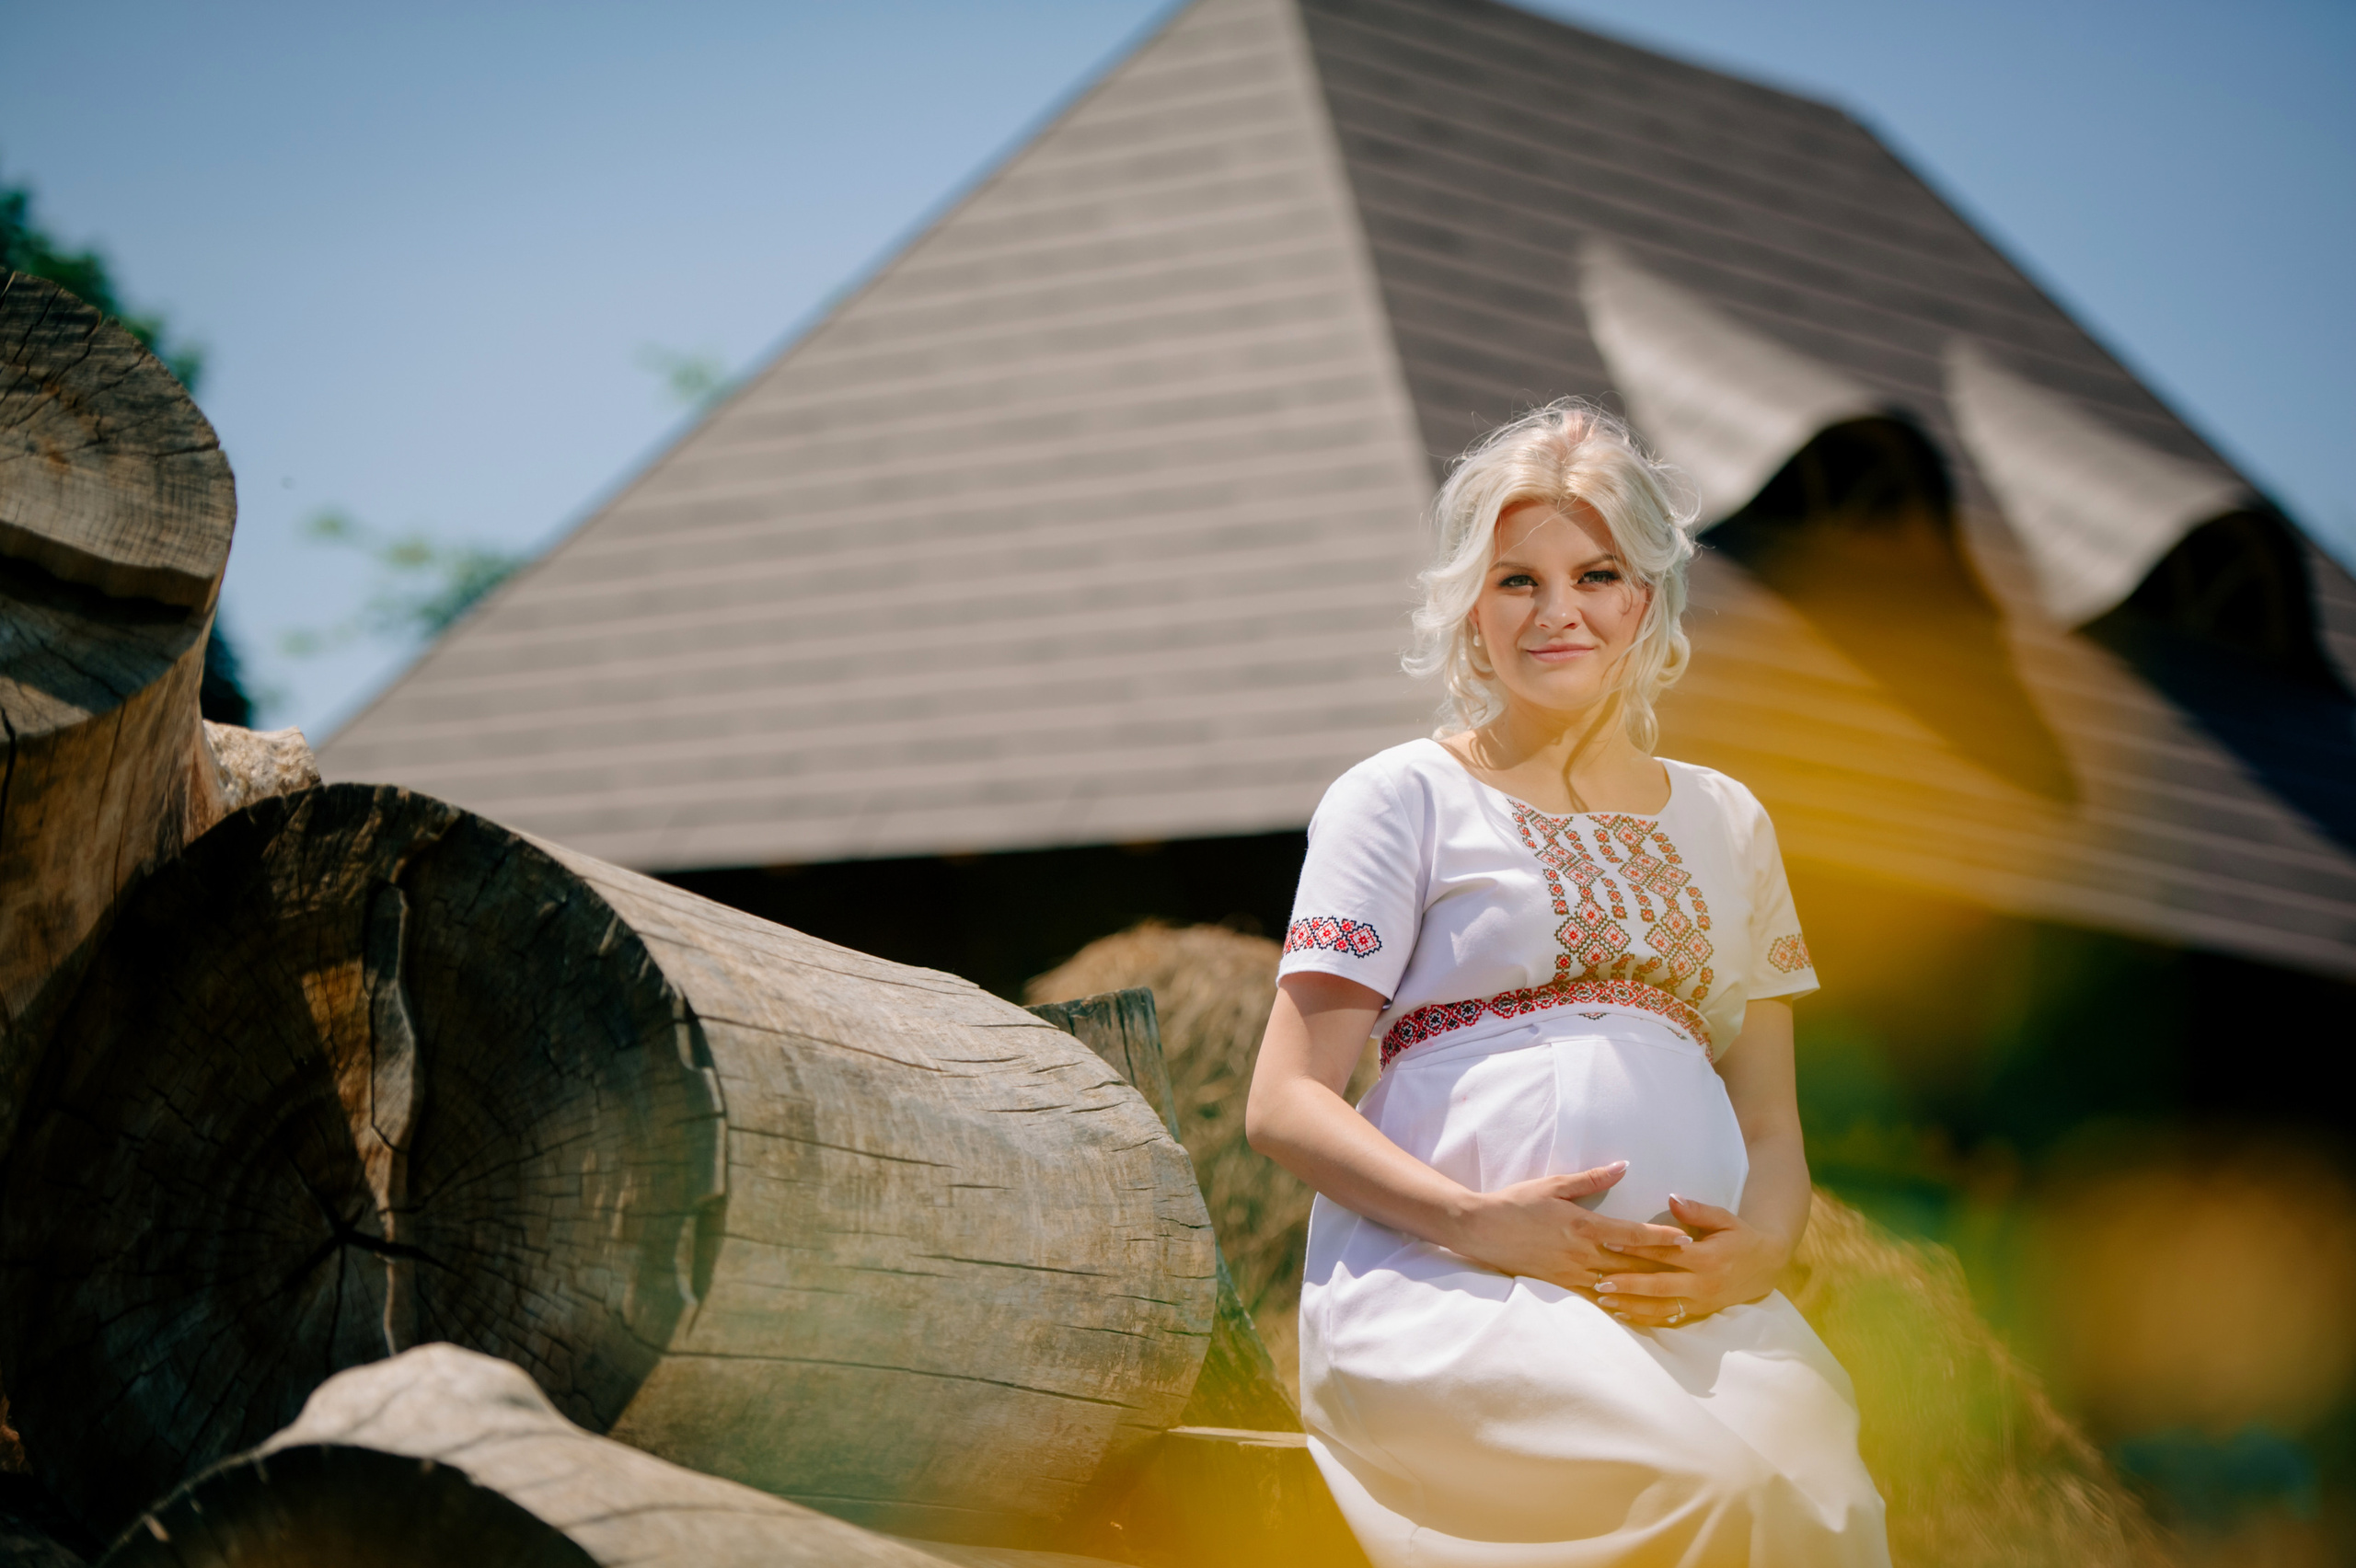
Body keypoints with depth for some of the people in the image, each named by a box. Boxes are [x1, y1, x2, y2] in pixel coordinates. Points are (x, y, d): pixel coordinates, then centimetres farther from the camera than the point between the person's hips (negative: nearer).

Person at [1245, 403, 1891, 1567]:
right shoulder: (1402, 797, 12)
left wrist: (1759, 1243, -2)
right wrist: (1479, 1222, -14)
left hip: (1688, 1292, 4)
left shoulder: (1723, 823, 25)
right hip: (1441, 1285, -4)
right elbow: (1285, 1104, 3)